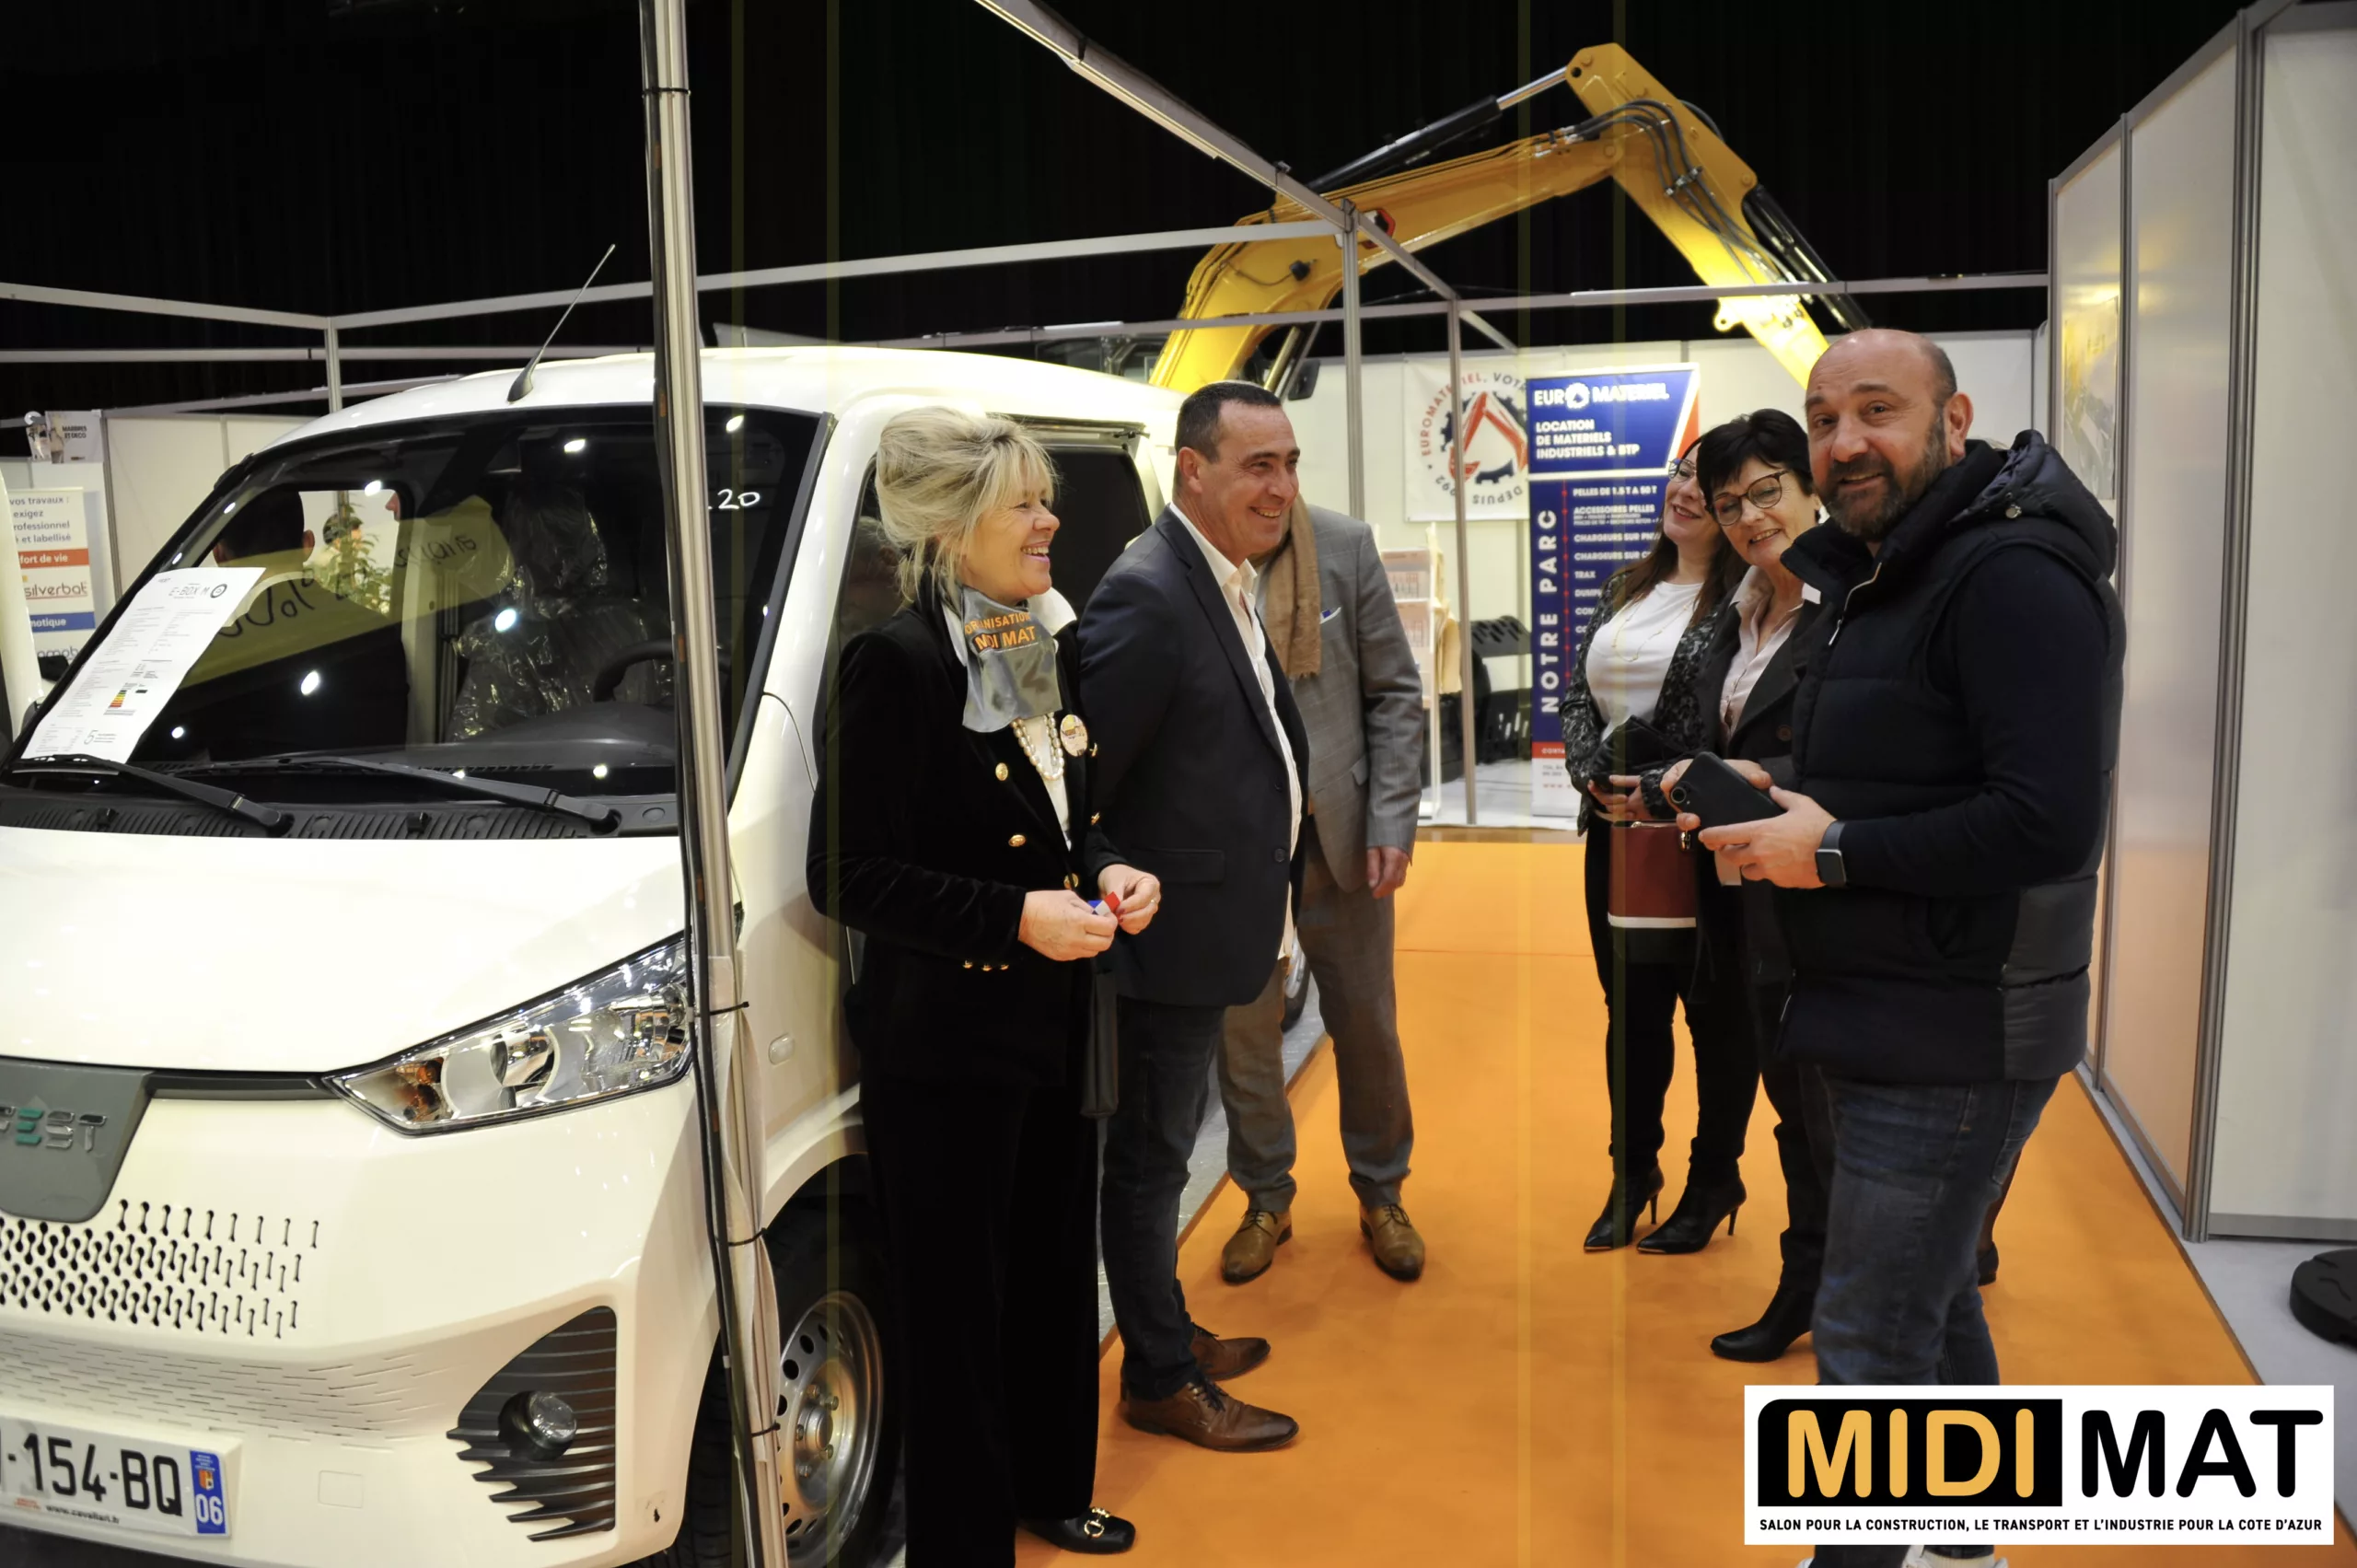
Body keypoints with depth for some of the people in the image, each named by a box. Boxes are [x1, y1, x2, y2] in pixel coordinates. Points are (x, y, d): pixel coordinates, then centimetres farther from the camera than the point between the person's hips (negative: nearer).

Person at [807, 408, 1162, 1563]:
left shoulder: (1047, 646, 7)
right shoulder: (896, 663, -17)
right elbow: (847, 878, -17)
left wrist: (1107, 872, -2)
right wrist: (1014, 914, -23)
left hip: (1055, 1022, 8)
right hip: (945, 1043, -8)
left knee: (1055, 1273, 21)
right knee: (958, 1310, 7)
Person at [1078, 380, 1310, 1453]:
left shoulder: (1228, 582, 8)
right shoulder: (1147, 596, -23)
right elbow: (1075, 781, -25)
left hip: (1211, 924, 10)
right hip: (1175, 928, -10)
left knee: (1162, 1144, 22)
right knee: (1150, 1154, 7)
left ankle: (1169, 1332, 40)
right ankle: (1159, 1382, 23)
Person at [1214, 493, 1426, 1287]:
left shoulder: (1346, 547, -4)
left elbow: (1394, 691, 0)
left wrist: (1391, 821, -6)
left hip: (1340, 835, 2)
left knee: (1367, 1024, 13)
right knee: (1243, 1032, 12)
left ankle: (1380, 1194, 34)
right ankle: (1266, 1200, 32)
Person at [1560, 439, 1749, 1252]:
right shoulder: (1627, 585, 11)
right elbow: (1577, 695, 10)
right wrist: (1598, 779, -6)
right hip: (1616, 833, 6)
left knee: (1714, 1012, 8)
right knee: (1629, 1010, 14)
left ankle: (1715, 1179, 25)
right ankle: (1633, 1176, 28)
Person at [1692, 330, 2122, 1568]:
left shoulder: (2010, 576, -19)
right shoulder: (1887, 579, 15)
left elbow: (2050, 823, -28)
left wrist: (1834, 850, -21)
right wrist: (1772, 810, 3)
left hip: (1954, 1036, -10)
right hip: (1892, 1019, 10)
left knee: (1870, 1337, -3)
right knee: (1930, 1297, 23)